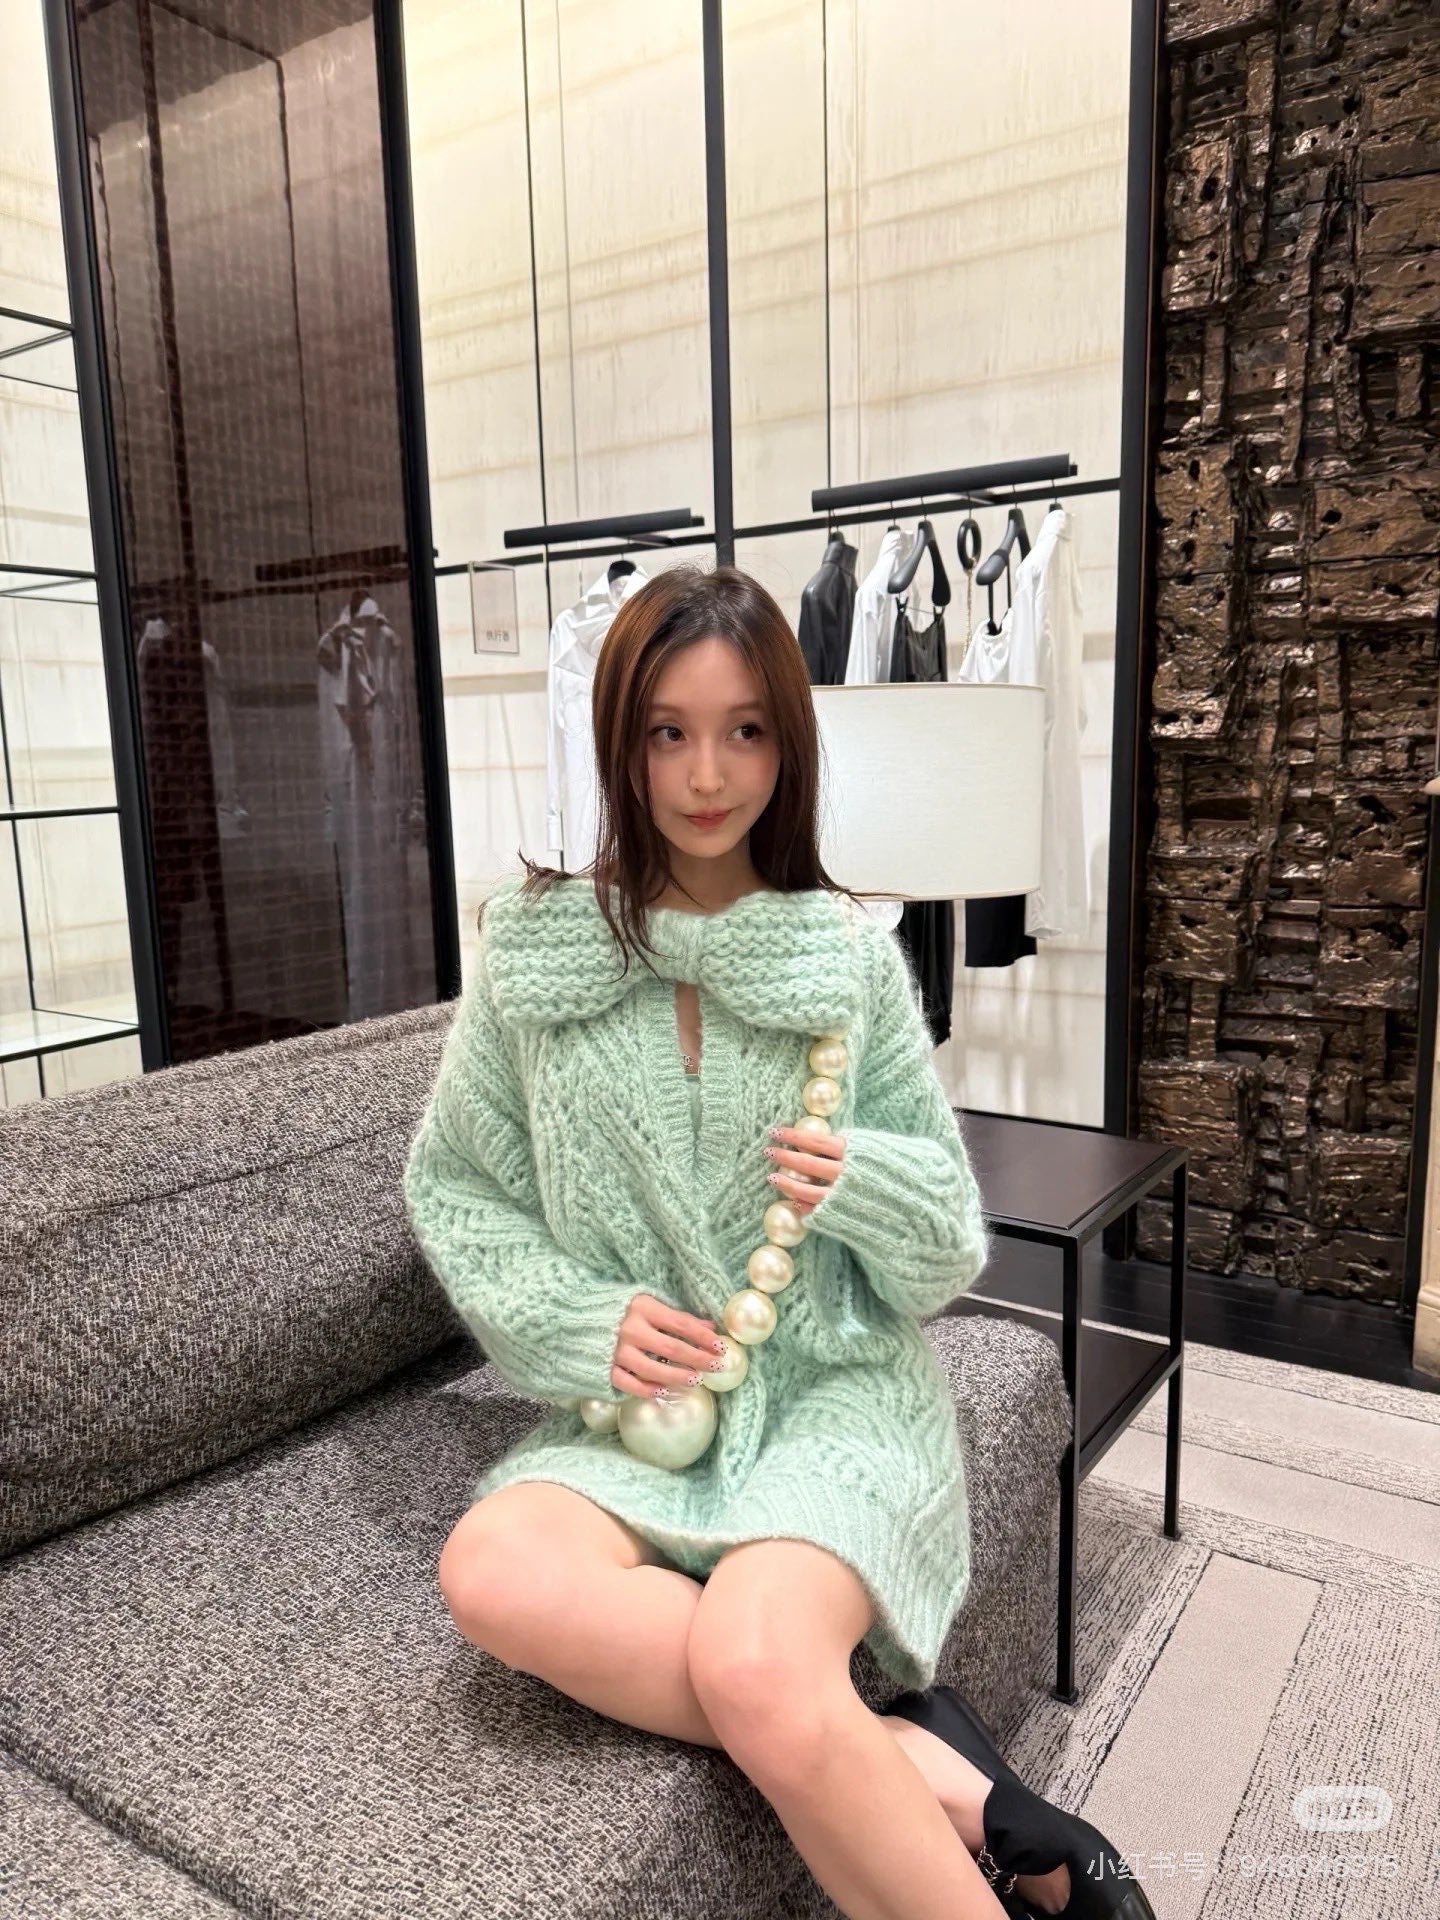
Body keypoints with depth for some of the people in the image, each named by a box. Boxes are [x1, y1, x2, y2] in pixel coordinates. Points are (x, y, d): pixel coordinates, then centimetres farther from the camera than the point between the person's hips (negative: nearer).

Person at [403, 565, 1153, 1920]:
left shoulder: (850, 955, -3)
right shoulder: (533, 946, -1)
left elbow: (952, 1249, 5)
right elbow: (448, 1187, 7)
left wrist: (866, 1184, -18)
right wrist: (580, 1323, -8)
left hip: (837, 1390, -2)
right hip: (634, 1412, 3)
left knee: (754, 1669, -31)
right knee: (491, 1572, -28)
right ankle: (938, 1783, -17)